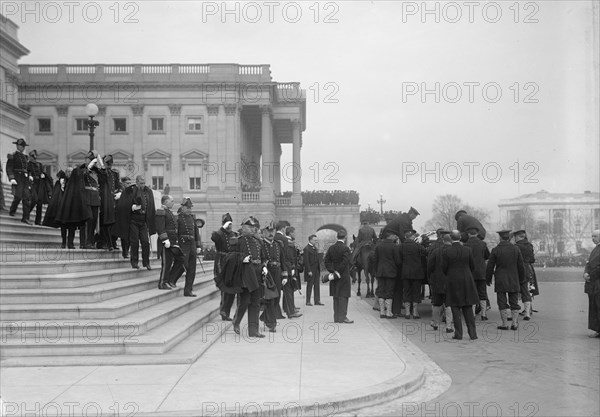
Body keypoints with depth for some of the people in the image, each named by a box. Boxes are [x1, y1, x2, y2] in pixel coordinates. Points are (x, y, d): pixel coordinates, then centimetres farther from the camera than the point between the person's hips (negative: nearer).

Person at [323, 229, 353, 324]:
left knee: (336, 297, 11)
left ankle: (336, 317, 15)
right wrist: (337, 273, -12)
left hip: (335, 276, 6)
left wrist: (333, 271, -3)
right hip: (344, 276, -6)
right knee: (343, 296, -1)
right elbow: (345, 262, -19)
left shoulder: (331, 248, 5)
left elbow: (327, 261, 3)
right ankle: (342, 317, -2)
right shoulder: (345, 248, -13)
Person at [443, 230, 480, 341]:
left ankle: (458, 334, 5)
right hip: (467, 281, 2)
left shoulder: (446, 252, -10)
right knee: (468, 308, 10)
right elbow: (472, 266, 5)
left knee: (456, 308, 6)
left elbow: (444, 268, -5)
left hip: (453, 282, -2)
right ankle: (472, 333, 8)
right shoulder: (467, 250, -3)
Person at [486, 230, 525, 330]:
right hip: (514, 281, 2)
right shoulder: (516, 249, -1)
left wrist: (488, 279, 8)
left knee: (502, 303, 3)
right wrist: (521, 279, 17)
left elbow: (490, 267, -5)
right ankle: (515, 323, 9)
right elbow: (521, 266, 4)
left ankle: (505, 324, 4)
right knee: (514, 302, 10)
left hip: (500, 281, -2)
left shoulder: (495, 250, -8)